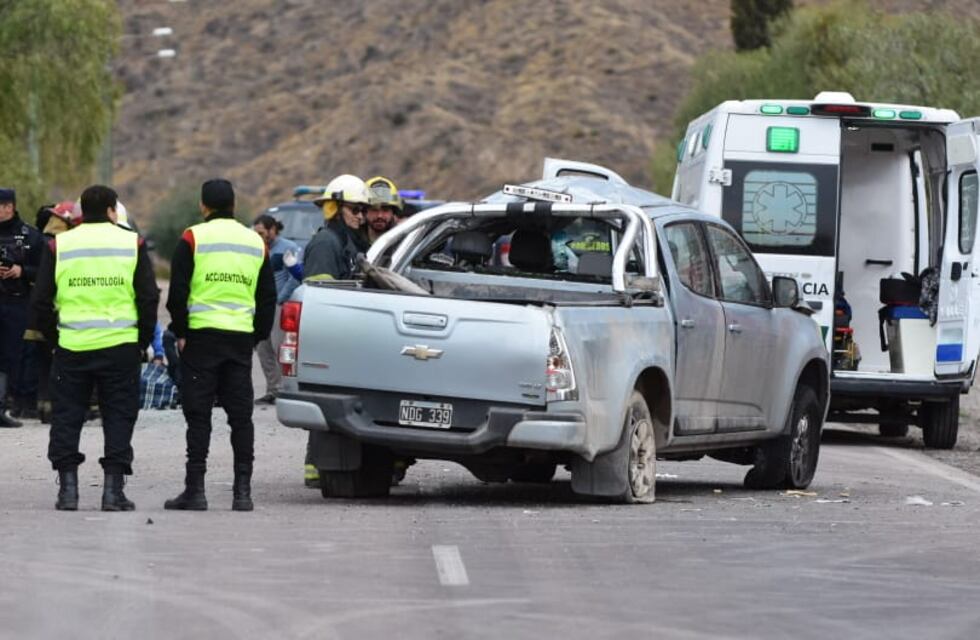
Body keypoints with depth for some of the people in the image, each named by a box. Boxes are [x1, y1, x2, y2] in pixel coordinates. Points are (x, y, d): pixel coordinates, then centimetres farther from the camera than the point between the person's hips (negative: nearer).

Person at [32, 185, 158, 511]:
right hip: (120, 346, -1)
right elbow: (149, 298, 1)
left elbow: (41, 301, 3)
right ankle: (113, 489, 1)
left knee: (66, 417, 9)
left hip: (72, 346, 1)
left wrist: (53, 336, 15)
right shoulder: (132, 243, 2)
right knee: (118, 416, 6)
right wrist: (143, 340, 10)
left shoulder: (58, 246, 4)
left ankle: (68, 487, 5)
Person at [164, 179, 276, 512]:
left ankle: (195, 489, -4)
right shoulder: (255, 242, 12)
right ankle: (243, 491, 3)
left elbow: (177, 292, -7)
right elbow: (267, 297, 15)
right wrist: (258, 336, 18)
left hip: (201, 336, -4)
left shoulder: (193, 238, -3)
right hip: (241, 338, 4)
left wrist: (181, 332, 2)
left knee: (198, 415, -1)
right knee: (240, 415, 6)